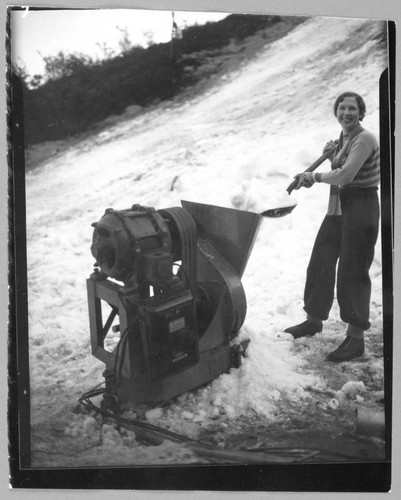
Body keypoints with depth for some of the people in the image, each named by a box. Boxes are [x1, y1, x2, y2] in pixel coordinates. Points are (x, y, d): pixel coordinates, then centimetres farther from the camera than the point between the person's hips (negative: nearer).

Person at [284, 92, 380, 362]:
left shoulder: (365, 139, -15)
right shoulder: (342, 137, 12)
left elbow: (345, 175, -24)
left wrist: (314, 176, -11)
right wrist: (332, 156, 3)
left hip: (361, 208, -9)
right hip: (338, 207, 9)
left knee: (352, 272, -6)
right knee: (320, 263, 13)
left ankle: (356, 338, 4)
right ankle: (314, 320, 30)